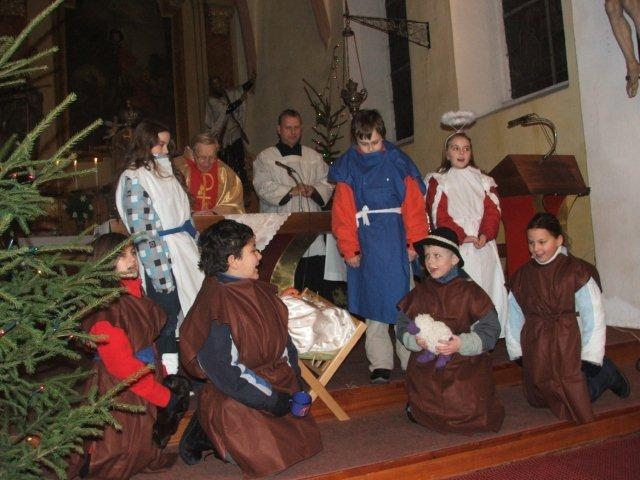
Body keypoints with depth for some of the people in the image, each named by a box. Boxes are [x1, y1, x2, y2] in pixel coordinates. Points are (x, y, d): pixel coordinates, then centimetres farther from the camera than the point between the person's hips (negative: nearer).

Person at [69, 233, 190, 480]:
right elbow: (121, 364, -23)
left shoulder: (134, 294, 6)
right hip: (119, 393, -8)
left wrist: (163, 377, 2)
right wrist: (164, 396, -19)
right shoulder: (104, 306, -20)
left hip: (146, 380, 8)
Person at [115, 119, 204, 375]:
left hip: (185, 252, 8)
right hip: (161, 260, -8)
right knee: (168, 317, 0)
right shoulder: (134, 179, -11)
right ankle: (171, 370, 14)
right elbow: (142, 232, -16)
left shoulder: (166, 172, 15)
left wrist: (197, 246, 19)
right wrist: (161, 273, -18)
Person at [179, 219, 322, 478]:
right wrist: (271, 400, -18)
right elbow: (224, 371, -24)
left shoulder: (255, 290, 2)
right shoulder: (217, 306, -25)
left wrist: (293, 378, 0)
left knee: (304, 440, 10)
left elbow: (280, 335, 11)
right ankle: (203, 434, 10)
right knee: (269, 458, -12)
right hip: (237, 398, -8)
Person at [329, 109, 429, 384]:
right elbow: (343, 211, 2)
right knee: (373, 303, 4)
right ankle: (380, 364, 12)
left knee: (403, 298, 2)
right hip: (366, 242, 0)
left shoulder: (398, 162, 5)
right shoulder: (348, 168, 6)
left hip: (396, 240, 0)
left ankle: (411, 360, 14)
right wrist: (349, 248, -4)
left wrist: (414, 242, -5)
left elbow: (414, 204, 1)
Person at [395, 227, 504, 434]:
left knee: (470, 411, -16)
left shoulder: (470, 291, -1)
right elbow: (402, 326, 8)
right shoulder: (419, 293, 8)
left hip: (465, 361, -1)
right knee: (424, 415, -12)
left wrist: (462, 344, -21)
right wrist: (415, 340, -14)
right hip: (426, 365, 2)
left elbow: (490, 330, -6)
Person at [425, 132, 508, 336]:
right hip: (455, 248, -3)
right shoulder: (438, 181, 8)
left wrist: (485, 234, -12)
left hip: (483, 247, 4)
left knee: (489, 290, 1)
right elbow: (440, 216, -4)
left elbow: (493, 211, 6)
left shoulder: (484, 181, 18)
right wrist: (461, 236, -15)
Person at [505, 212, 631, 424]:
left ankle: (605, 373, 19)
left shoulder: (577, 271, -7)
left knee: (577, 404, -10)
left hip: (569, 346, -5)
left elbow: (593, 316, -8)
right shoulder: (521, 276, 6)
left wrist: (590, 357, -9)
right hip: (536, 351, 5)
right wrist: (517, 353, 7)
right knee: (538, 401, 9)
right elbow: (514, 318, 9)